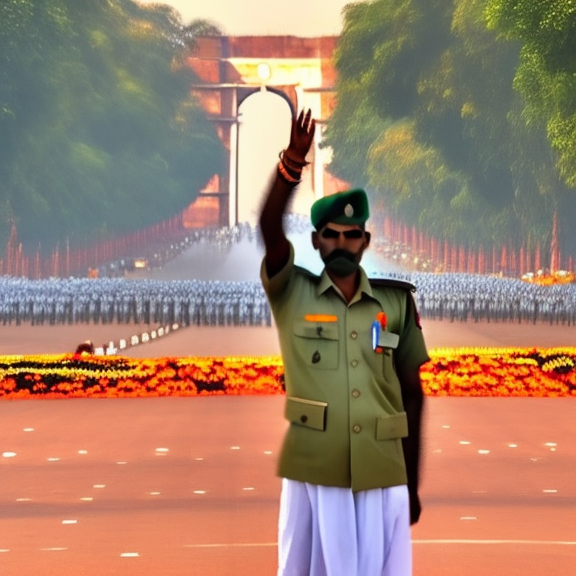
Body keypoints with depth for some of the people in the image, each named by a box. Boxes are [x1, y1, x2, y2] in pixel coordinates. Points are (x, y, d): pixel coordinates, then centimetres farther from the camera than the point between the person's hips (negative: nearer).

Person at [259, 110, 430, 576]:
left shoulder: (397, 302, 7)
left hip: (383, 478, 1)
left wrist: (413, 484, 11)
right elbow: (270, 228, -14)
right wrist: (294, 161, -30)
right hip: (312, 474, -1)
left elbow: (412, 393, 11)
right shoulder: (291, 295, 3)